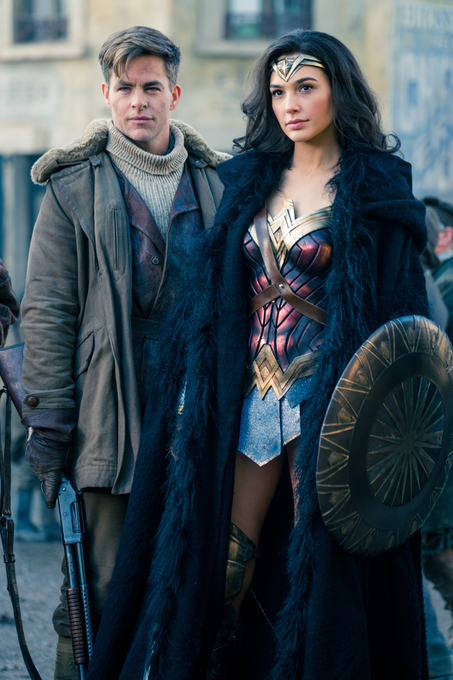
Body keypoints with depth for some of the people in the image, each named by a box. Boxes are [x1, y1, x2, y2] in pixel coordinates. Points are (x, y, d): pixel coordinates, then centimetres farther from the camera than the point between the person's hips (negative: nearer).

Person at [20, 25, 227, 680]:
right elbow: (46, 309, 0)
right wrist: (49, 419, -7)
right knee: (102, 592, -2)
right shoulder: (76, 187, 3)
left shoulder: (214, 182, 12)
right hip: (109, 422, -3)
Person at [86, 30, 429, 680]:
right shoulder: (253, 181, 13)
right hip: (248, 399, 4)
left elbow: (401, 309, -6)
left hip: (328, 402, -4)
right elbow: (216, 297, 13)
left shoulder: (376, 192, -2)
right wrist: (195, 403, 6)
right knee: (221, 566, 1)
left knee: (318, 564, -1)